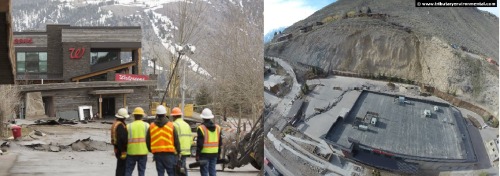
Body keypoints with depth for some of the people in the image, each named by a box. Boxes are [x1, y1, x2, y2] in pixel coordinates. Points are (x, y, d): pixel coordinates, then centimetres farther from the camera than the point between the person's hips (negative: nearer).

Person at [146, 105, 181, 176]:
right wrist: (178, 151, 8)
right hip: (169, 153, -2)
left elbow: (147, 141, 8)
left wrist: (151, 150, 22)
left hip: (157, 153, 2)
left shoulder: (151, 126, 4)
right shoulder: (171, 125, -3)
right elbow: (176, 141, -2)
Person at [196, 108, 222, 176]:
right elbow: (220, 143, 14)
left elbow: (200, 143, -12)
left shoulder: (201, 128, -10)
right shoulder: (217, 128, 10)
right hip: (214, 153, 6)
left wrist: (197, 155, -7)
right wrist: (219, 154, 20)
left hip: (204, 153, -6)